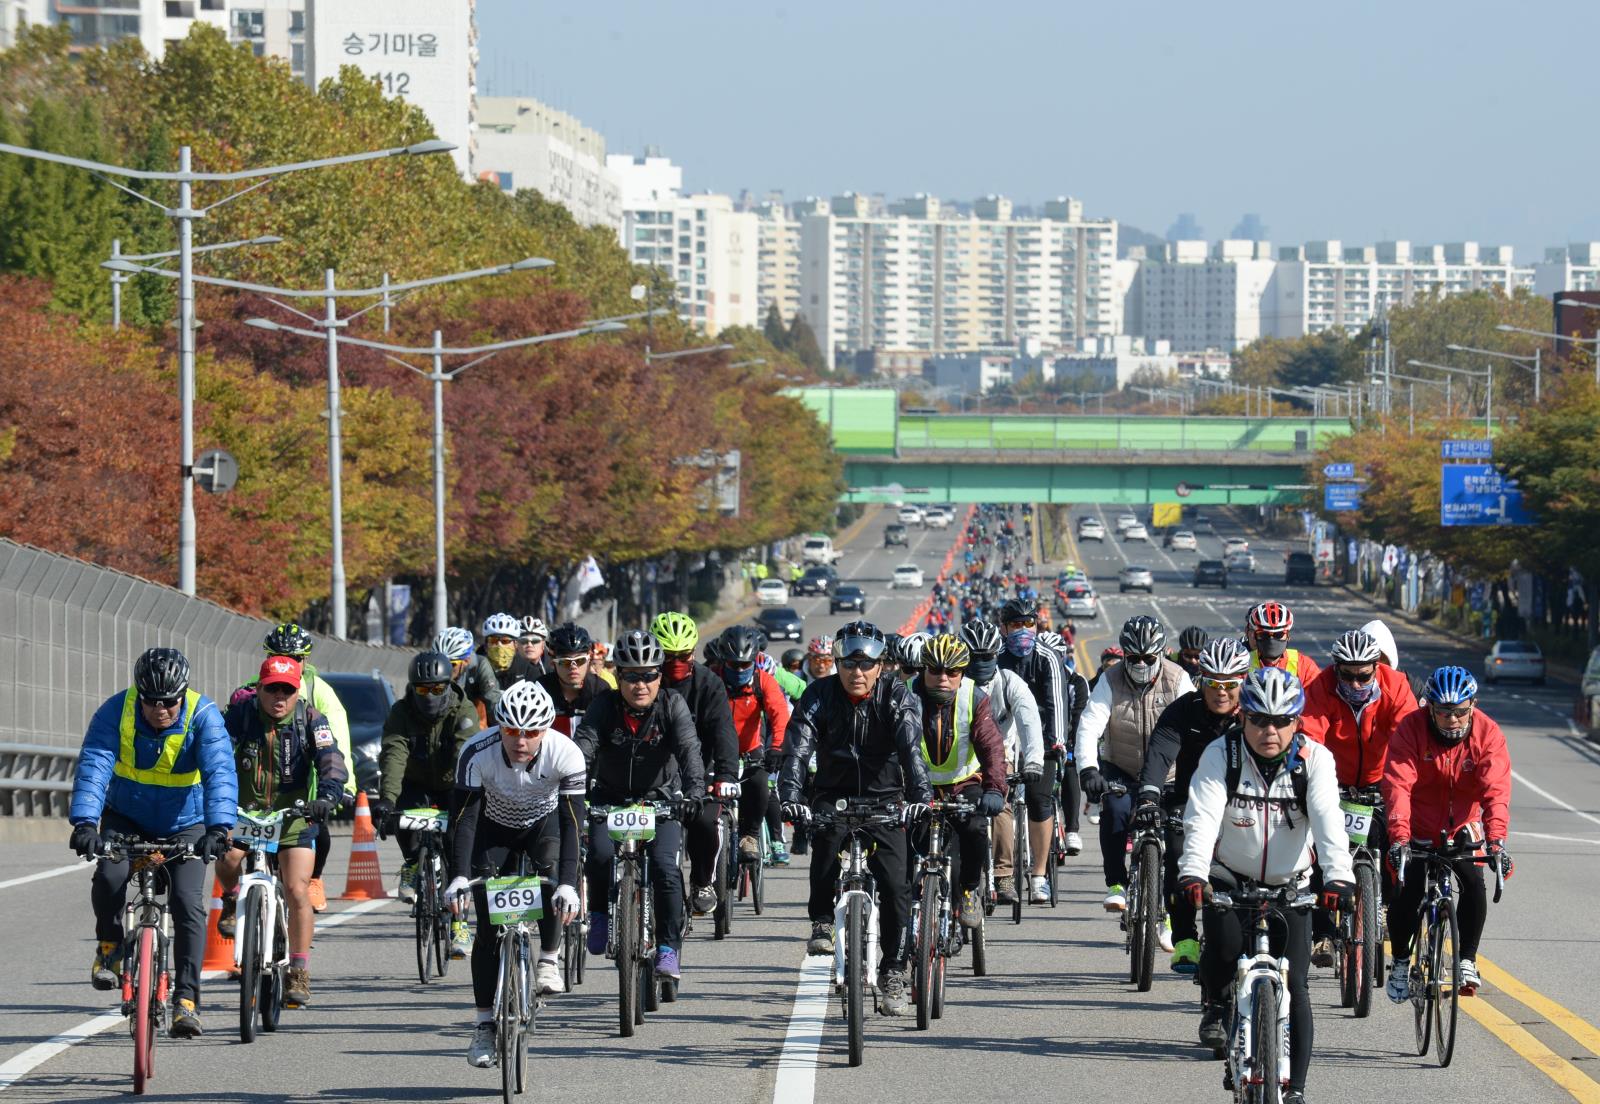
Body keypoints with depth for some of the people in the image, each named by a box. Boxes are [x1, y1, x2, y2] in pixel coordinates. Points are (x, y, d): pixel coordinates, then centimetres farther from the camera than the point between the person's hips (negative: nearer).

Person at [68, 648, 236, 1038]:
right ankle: (110, 945, 3)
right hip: (127, 818, 1)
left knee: (188, 903, -17)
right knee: (109, 876, -27)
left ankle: (186, 1000, -10)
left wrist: (218, 828, -51)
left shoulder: (203, 716, -23)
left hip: (184, 825, -1)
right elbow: (93, 767, -31)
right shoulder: (116, 711, -21)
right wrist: (85, 822, -46)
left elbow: (220, 773, -35)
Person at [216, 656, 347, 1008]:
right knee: (227, 857, -28)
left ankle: (299, 974, 1)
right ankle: (232, 898, 9)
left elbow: (332, 762, -21)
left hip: (293, 812, 0)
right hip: (244, 808, 0)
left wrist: (327, 796, -41)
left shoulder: (310, 720, -11)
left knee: (297, 891, -10)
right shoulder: (240, 713, -11)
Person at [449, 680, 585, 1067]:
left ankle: (548, 960, -13)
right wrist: (459, 877, -46)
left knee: (550, 867, -32)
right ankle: (485, 1023, -1)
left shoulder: (566, 754, -32)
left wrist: (568, 884, -46)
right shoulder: (478, 753, -32)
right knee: (487, 927, -9)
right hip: (496, 827, 0)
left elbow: (572, 821, -35)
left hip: (544, 821, 0)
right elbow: (466, 818, -33)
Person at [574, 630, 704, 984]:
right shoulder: (605, 706, -14)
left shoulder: (672, 706, -14)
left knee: (665, 868, -21)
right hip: (611, 798, 1)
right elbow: (583, 747, -27)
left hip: (660, 799, -1)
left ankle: (668, 949, -9)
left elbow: (689, 749, -27)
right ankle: (600, 912, 5)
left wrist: (694, 789, -46)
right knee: (599, 855, -25)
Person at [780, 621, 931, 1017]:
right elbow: (797, 750, -22)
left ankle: (892, 975, 0)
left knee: (895, 884, -12)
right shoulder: (819, 696, -10)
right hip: (834, 797, 0)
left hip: (885, 799, 0)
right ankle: (822, 921, -7)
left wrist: (921, 797, -41)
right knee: (826, 840, -31)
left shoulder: (897, 697, -10)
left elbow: (911, 749, -24)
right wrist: (791, 798, -40)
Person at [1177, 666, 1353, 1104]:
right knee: (1225, 943, -28)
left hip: (1288, 885, 0)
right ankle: (1216, 1005, 6)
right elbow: (1202, 819, -27)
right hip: (1230, 876, 0)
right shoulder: (1221, 754, -15)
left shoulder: (1314, 759, -13)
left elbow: (1329, 821, -27)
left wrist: (1338, 877, -43)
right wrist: (1192, 873, -44)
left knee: (1294, 985, -9)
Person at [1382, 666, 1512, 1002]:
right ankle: (1401, 962, 8)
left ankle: (1467, 960, -5)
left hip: (1462, 828, 1)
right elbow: (1398, 786, -31)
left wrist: (1496, 840, -42)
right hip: (1418, 829, -1)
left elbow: (1496, 790, -27)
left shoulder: (1488, 734, -18)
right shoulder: (1411, 730, -22)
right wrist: (1398, 838, -44)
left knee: (1474, 884, -21)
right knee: (1405, 894, -15)